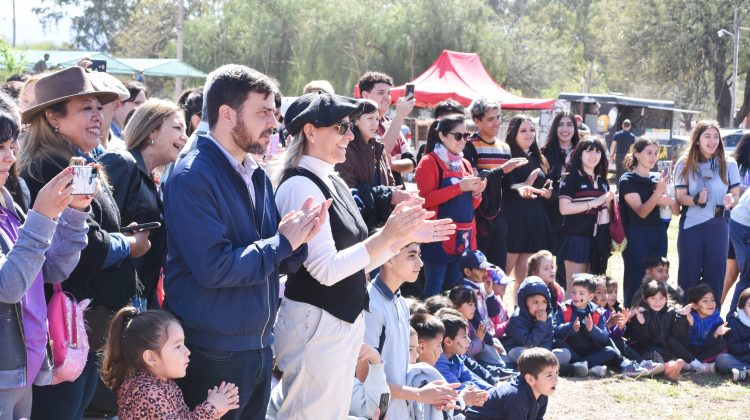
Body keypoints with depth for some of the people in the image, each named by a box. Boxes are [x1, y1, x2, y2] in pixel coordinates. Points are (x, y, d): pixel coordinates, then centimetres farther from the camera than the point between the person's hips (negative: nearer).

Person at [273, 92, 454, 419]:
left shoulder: (334, 183, 11)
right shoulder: (301, 186, -17)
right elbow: (326, 269, -22)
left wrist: (404, 238, 6)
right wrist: (386, 236, -26)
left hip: (344, 322, 9)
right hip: (315, 324, -9)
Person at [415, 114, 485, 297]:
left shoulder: (464, 164, 17)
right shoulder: (429, 162, -5)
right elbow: (425, 199, -17)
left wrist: (476, 192, 0)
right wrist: (460, 187, -19)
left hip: (463, 238, 7)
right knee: (434, 290, -7)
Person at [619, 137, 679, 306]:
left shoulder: (658, 179, 12)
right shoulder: (627, 181, -5)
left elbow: (676, 211, 12)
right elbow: (642, 212, -16)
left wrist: (669, 201, -12)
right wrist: (658, 192, -30)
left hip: (659, 236, 6)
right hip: (637, 237, -6)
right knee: (636, 282, -4)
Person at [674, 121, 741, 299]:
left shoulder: (729, 164, 1)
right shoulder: (685, 164, -1)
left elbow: (736, 194, 3)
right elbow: (680, 196, -5)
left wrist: (731, 200, -21)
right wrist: (696, 199, -26)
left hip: (718, 227, 1)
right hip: (690, 226, -1)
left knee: (714, 277, 6)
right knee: (688, 277, 6)